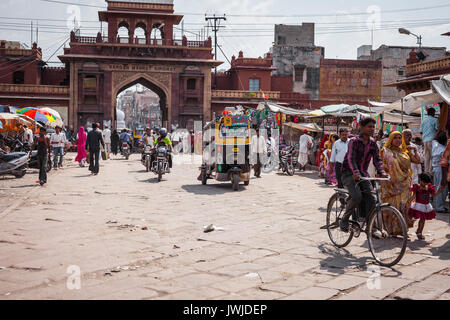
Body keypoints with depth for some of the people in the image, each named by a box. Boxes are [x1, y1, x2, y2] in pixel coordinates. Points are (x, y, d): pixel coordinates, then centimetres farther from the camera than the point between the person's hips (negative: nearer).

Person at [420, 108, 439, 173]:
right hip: (432, 139, -5)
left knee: (427, 156, 9)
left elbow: (421, 131, 13)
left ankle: (426, 170, 8)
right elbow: (437, 130, -5)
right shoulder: (435, 120, -2)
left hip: (425, 140, 6)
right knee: (433, 155, -3)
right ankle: (431, 170, -7)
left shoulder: (424, 121, 14)